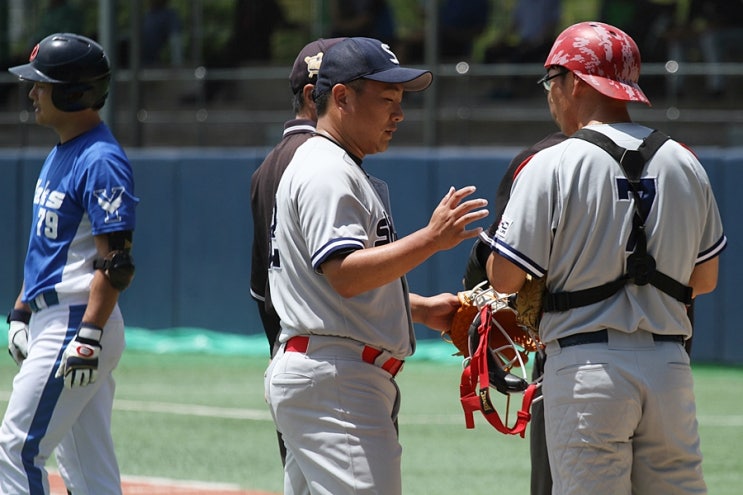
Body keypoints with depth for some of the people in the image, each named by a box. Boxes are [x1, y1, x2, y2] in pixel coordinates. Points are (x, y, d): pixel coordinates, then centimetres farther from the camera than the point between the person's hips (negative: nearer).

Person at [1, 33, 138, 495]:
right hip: (51, 320, 10)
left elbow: (116, 261, -21)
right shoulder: (60, 154, 16)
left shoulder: (102, 161, -15)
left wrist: (89, 335, -26)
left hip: (76, 324, -10)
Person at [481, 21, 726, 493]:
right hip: (669, 365, 4)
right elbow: (706, 278, 17)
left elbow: (504, 278, -7)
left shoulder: (552, 166, -7)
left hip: (587, 364, -4)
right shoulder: (685, 163, 9)